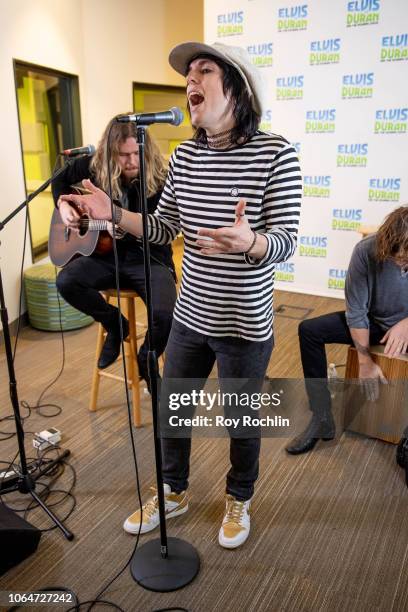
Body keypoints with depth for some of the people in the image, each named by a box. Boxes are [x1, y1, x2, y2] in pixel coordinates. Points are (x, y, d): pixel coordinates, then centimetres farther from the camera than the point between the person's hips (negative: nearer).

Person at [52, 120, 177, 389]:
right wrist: (63, 204, -1)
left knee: (166, 314, -27)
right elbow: (61, 180, 19)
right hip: (106, 255, 4)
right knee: (66, 281, -24)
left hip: (149, 258, -3)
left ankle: (146, 360, 10)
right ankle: (115, 324, 4)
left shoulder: (160, 179, -13)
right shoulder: (93, 166, -1)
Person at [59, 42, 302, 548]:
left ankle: (239, 499, 46)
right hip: (189, 317, 5)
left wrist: (248, 242, -38)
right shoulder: (184, 155, 1)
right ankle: (173, 493, 46)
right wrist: (114, 214, -9)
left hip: (245, 325, -5)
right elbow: (164, 228, 6)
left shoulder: (275, 153, -14)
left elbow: (286, 241, -17)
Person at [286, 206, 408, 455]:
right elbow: (356, 311, -16)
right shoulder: (366, 250, -25)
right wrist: (366, 361, -14)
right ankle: (322, 418, -8)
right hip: (374, 322, 2)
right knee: (309, 330, -15)